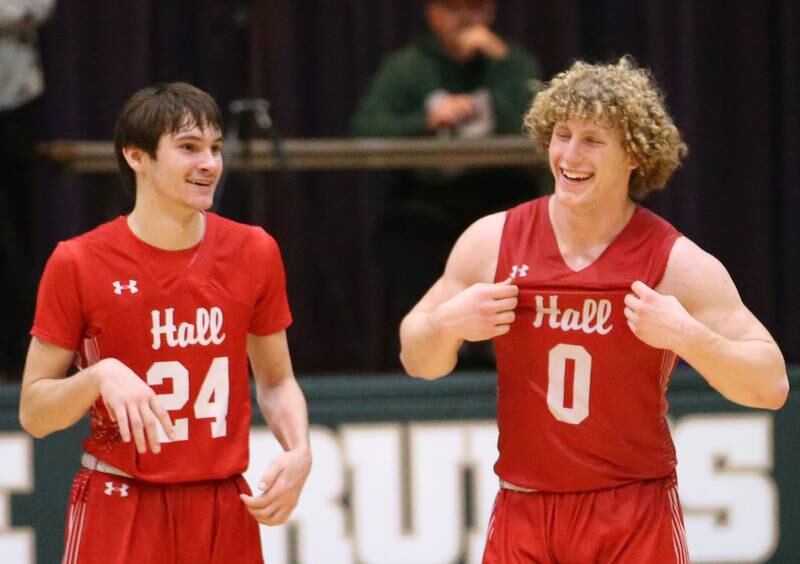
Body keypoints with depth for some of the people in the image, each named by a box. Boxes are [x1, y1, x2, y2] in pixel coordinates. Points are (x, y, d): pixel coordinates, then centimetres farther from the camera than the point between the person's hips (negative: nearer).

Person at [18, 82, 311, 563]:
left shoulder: (254, 253, 3)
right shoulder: (79, 264, -6)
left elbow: (276, 382, 14)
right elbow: (33, 412, -2)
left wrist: (299, 453, -5)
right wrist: (101, 375, -20)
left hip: (225, 511, 3)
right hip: (121, 517, -3)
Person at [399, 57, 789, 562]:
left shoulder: (678, 263, -8)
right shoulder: (493, 242, 0)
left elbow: (771, 386, -8)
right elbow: (418, 361, 12)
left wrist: (688, 336, -24)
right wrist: (448, 323, -10)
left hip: (634, 517, -2)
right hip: (523, 511, 3)